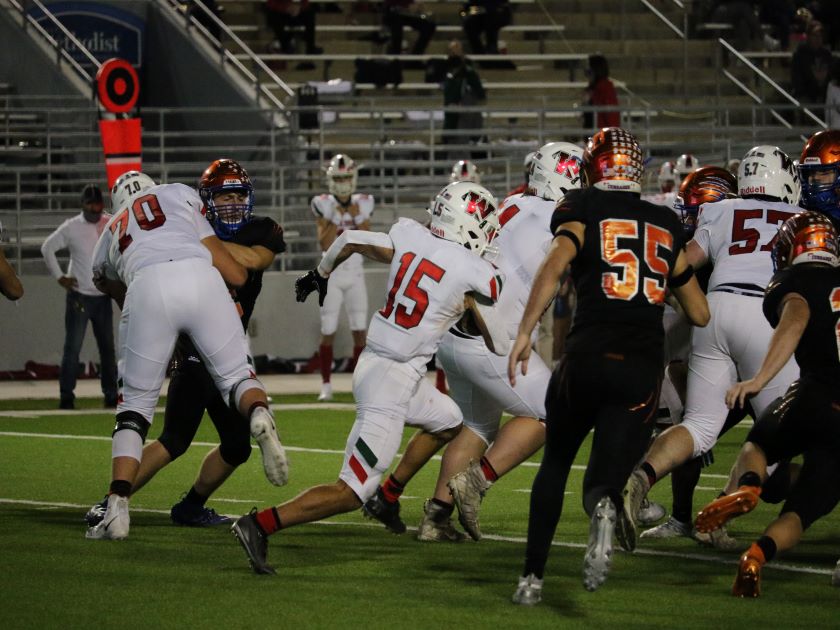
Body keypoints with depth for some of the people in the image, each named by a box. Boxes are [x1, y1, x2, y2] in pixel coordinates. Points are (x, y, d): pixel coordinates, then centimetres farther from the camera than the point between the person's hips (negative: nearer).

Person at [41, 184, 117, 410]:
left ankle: (111, 395, 15)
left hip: (103, 296, 3)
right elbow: (48, 247, 3)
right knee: (72, 347, -5)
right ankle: (66, 396, -2)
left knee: (107, 348, 8)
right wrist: (59, 277, -2)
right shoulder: (71, 228, -7)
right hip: (79, 296, -3)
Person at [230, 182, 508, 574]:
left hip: (371, 362, 8)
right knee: (352, 492, -7)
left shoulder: (408, 240, 4)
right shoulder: (475, 276, -11)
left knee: (447, 422, 32)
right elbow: (499, 346, 1)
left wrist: (320, 275, 39)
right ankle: (260, 524, -17)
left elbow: (349, 240, 20)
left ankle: (389, 494, 39)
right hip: (393, 380, -8)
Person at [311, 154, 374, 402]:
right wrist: (335, 218, -18)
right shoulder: (324, 205, -3)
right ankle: (326, 385, 5)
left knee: (360, 331, -2)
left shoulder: (362, 205, 4)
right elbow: (325, 245, -11)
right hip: (332, 274, -2)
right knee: (328, 332, -2)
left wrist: (358, 219, -12)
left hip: (355, 274, 2)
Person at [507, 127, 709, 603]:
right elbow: (700, 314, 24)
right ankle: (606, 507, -35)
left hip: (589, 355, -1)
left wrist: (525, 334, -14)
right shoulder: (666, 225, 19)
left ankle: (533, 576, 19)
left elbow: (556, 264, -13)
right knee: (607, 476, 3)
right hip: (644, 367, 2)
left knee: (555, 462, 21)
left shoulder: (584, 209, 8)